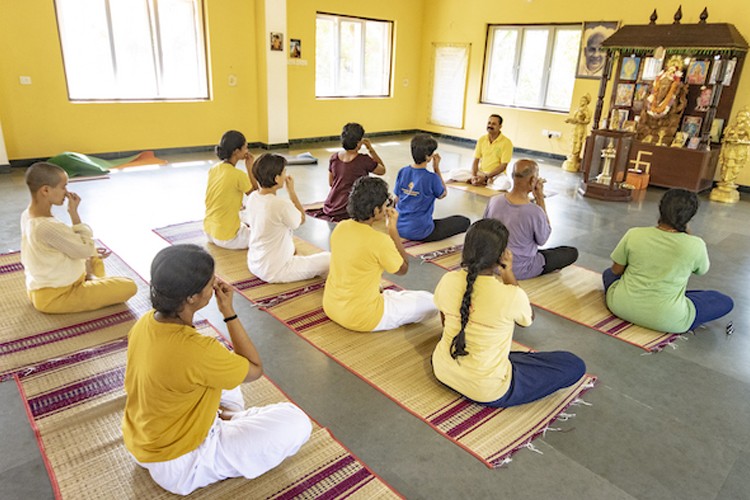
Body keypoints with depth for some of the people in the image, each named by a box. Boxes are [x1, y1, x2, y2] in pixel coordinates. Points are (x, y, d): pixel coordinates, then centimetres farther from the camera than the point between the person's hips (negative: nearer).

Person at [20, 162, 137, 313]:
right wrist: (74, 213, -18)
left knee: (95, 259, 32)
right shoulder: (48, 227, -32)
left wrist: (91, 252, 7)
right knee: (129, 286, -17)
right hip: (55, 296, -10)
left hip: (41, 289, 10)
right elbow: (86, 249, -20)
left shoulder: (27, 215, -1)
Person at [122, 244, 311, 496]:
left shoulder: (144, 323, -12)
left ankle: (228, 420, 14)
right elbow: (256, 369, -16)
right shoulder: (197, 350, -36)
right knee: (296, 421, -8)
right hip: (177, 466, -7)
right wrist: (229, 312, -18)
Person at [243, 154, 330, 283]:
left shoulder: (252, 197, -3)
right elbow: (301, 219, -6)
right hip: (274, 273, -8)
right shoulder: (281, 205, -26)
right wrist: (292, 191, -2)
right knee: (328, 259, -3)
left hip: (254, 265, 8)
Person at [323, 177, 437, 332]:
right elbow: (403, 269, -7)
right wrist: (393, 229, -7)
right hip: (359, 319, -8)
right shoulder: (380, 241, -26)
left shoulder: (340, 227, -5)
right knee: (430, 302, 3)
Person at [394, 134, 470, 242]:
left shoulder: (402, 172, -4)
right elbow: (442, 194, 1)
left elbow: (397, 198, 6)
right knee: (464, 222, 4)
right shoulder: (431, 178, -19)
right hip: (420, 233, -7)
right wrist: (437, 168, -1)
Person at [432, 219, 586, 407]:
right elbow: (528, 320, -1)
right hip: (486, 391, -5)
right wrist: (508, 274, -1)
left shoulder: (447, 280, -14)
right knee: (575, 365, 5)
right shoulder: (511, 296, -26)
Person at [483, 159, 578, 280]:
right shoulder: (535, 212, -30)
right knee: (572, 252, 10)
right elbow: (543, 240, -10)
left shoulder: (494, 201, -16)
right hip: (519, 271, -6)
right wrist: (540, 199, -15)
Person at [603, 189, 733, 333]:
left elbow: (616, 271, 1)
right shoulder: (695, 245, -13)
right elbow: (702, 270, 10)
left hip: (621, 308, 1)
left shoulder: (634, 234, -10)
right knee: (725, 301, 18)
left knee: (608, 273, 33)